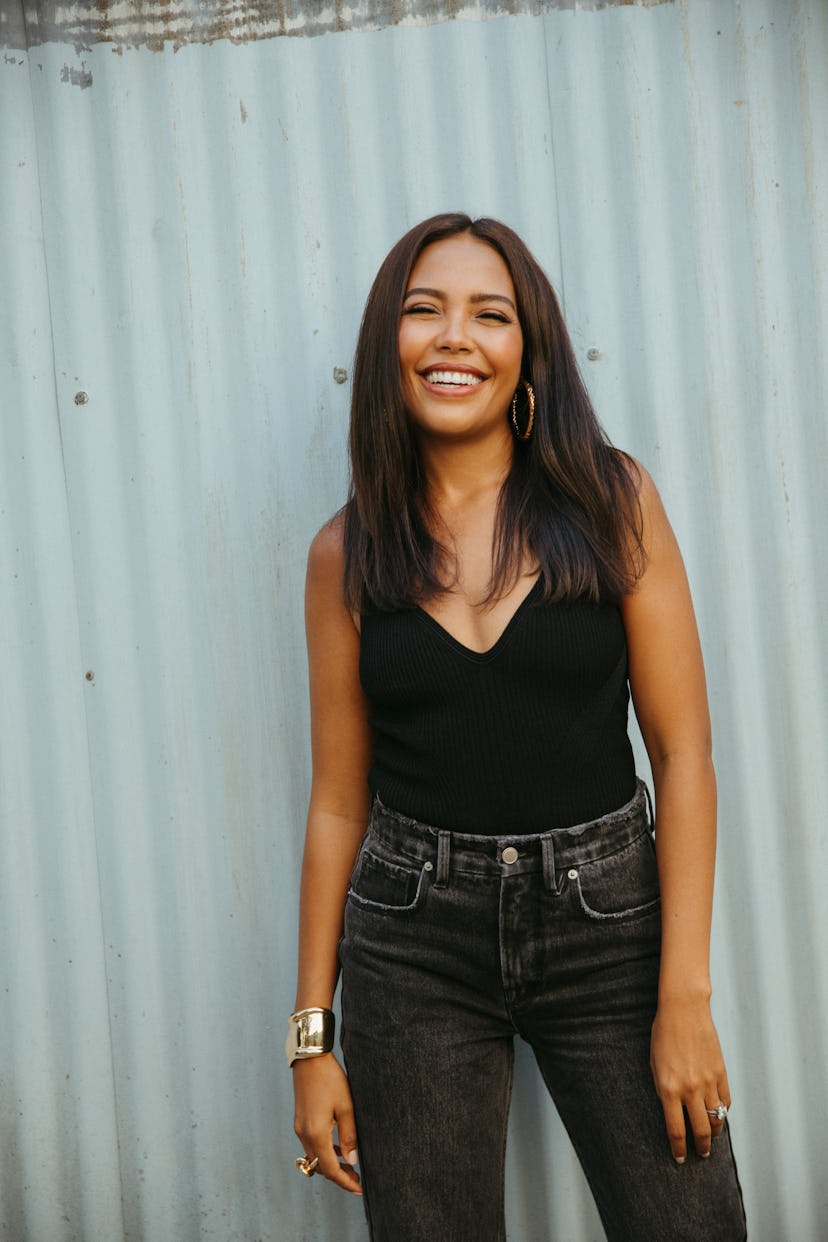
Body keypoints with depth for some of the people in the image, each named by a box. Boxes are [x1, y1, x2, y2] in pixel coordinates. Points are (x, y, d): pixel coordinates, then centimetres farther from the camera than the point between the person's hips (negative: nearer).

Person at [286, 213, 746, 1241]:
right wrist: (311, 1033, 5)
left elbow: (683, 752, -4)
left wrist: (684, 993, -9)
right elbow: (339, 800, 5)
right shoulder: (348, 551, 1)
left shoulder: (611, 499, -3)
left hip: (607, 921, -1)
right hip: (414, 937, 1)